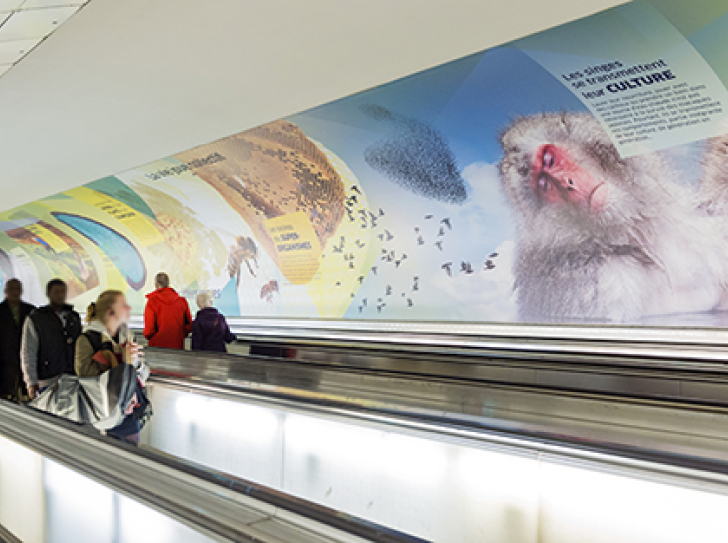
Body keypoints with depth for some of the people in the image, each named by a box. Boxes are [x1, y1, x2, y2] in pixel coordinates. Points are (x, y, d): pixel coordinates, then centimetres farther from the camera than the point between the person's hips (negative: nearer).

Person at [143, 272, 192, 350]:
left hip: (157, 346, -2)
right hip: (177, 346, 3)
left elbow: (149, 327, -9)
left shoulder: (152, 301, -8)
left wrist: (147, 335, 12)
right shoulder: (182, 301, 1)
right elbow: (189, 325, 3)